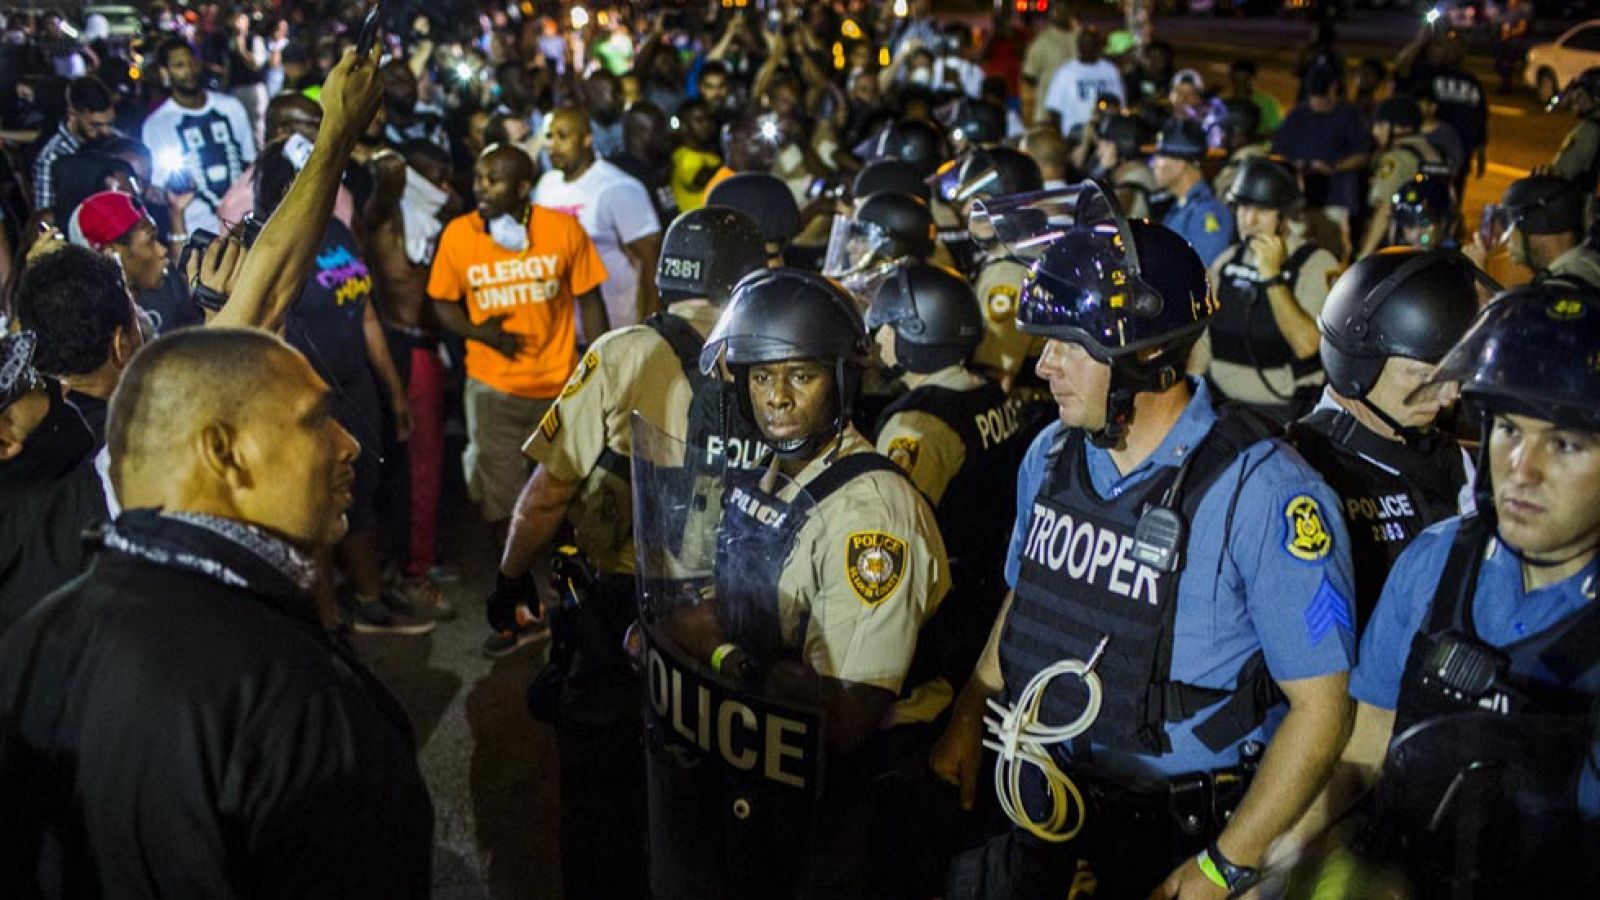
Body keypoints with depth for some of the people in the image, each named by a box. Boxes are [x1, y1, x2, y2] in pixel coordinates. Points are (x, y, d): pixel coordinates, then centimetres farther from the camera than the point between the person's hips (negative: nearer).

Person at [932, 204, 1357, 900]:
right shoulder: (1051, 456, 0)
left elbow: (1320, 706, -18)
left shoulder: (1264, 494, -20)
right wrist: (968, 719, 4)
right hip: (1042, 794, 5)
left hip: (1177, 836, -5)